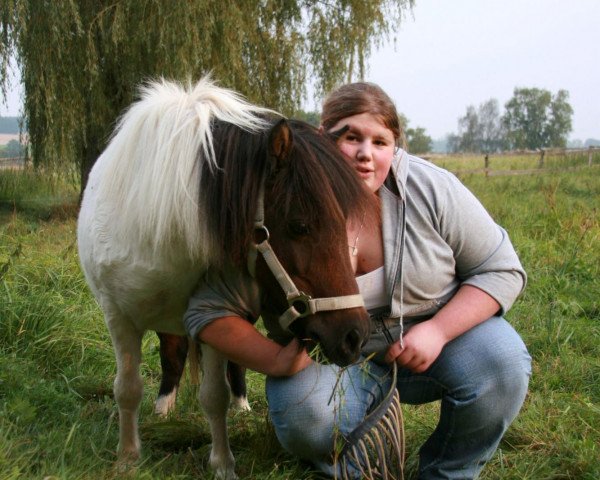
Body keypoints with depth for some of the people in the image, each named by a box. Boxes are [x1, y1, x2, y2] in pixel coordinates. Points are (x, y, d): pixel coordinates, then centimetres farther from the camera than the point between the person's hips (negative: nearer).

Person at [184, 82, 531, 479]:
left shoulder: (432, 188, -16)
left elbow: (502, 270, -10)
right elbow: (208, 311, -18)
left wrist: (438, 330, -26)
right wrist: (276, 360, -36)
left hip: (445, 332, 2)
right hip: (346, 363, -1)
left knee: (502, 360, -27)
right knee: (303, 414, -31)